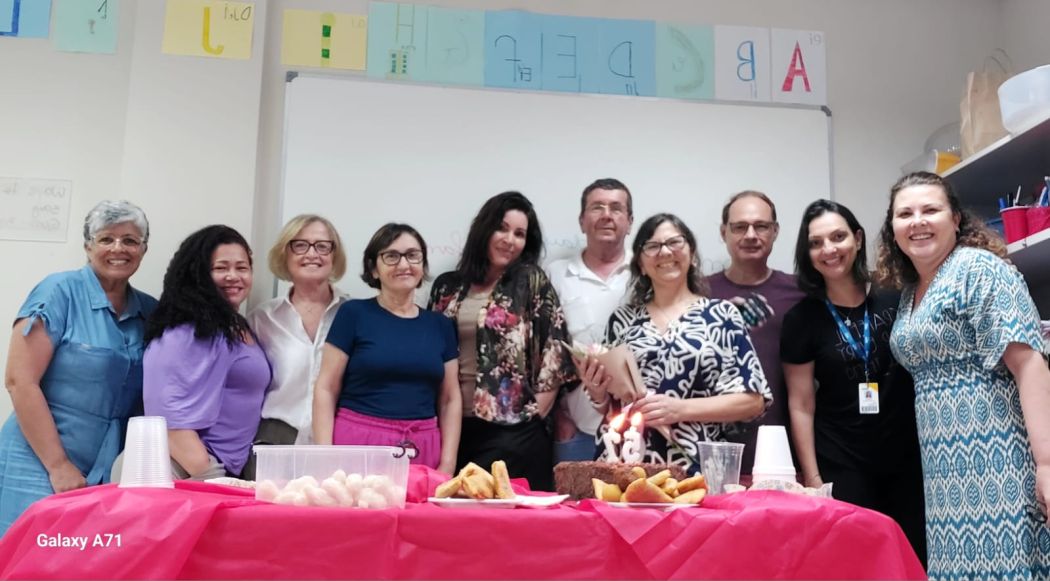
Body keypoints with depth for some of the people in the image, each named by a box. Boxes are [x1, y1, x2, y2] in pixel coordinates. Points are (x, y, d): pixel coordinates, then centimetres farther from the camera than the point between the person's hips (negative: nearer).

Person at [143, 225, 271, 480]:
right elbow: (172, 419, -17)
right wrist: (209, 479, -22)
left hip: (228, 470, 8)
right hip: (188, 473, -8)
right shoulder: (187, 332, -11)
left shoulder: (240, 328, 16)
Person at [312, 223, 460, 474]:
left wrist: (447, 464, 2)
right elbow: (326, 389, -1)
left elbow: (450, 399, 12)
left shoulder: (440, 325, 10)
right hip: (357, 444, -3)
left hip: (422, 451, 3)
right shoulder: (354, 314, 0)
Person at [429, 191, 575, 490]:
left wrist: (535, 414, -6)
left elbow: (554, 353, -2)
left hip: (514, 430, -3)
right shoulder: (448, 286, 11)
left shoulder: (533, 282, 1)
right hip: (455, 426, 4)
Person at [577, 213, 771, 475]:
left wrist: (680, 408, -10)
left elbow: (753, 400, -1)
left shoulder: (721, 314, 3)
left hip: (694, 468, -2)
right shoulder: (622, 320, 11)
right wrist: (598, 393, -2)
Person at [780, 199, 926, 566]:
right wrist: (812, 478, -5)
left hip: (907, 460, 2)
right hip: (841, 467, -1)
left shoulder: (897, 302, 0)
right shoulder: (802, 319, -2)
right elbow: (801, 406, -1)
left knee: (915, 559, 4)